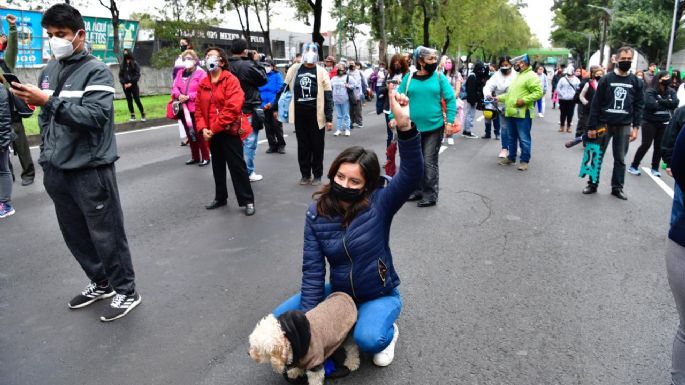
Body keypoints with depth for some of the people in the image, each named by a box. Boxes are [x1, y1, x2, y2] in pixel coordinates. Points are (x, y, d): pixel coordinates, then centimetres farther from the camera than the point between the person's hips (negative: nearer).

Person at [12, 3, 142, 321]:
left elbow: (94, 116, -21)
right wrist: (47, 159, 14)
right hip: (57, 171, 7)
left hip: (90, 170, -7)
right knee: (75, 235, 16)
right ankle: (100, 283, 34)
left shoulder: (96, 71, -9)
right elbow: (45, 119, 19)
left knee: (105, 234, 1)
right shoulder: (49, 70, 12)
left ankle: (126, 292, 17)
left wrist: (48, 100, -27)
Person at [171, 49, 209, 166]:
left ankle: (205, 157, 9)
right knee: (190, 134, 14)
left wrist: (188, 97, -19)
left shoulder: (201, 73, -6)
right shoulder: (180, 73, 14)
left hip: (197, 108, -7)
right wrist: (179, 95, -13)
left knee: (200, 134, -2)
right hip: (184, 108, 7)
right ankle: (195, 157, 25)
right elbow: (174, 87, 9)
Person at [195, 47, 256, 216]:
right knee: (217, 166, 17)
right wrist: (202, 128, -8)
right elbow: (198, 108, 9)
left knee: (237, 167, -3)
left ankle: (247, 201, 6)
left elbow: (232, 107, -20)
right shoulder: (203, 83, 10)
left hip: (229, 132, -7)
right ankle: (220, 197, 31)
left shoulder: (231, 80, -10)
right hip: (211, 133, 7)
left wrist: (215, 127, -20)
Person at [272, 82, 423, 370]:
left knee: (368, 339, -32)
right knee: (281, 319, -6)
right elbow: (313, 269, -10)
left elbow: (412, 174, -37)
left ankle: (387, 331, 5)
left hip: (379, 295, -3)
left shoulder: (379, 203, -19)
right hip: (339, 291, 4)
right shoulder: (316, 213, -11)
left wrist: (404, 126, -51)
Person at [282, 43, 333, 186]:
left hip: (316, 115, -2)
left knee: (317, 146, 5)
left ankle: (317, 175, 17)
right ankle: (305, 174, 21)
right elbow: (284, 89, 12)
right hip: (299, 115, 2)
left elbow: (328, 96, -4)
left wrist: (329, 118, -9)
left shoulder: (321, 72, -1)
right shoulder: (294, 69, 6)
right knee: (303, 146, 10)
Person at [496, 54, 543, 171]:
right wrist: (500, 98, 19)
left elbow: (538, 93, -18)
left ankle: (525, 160, 5)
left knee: (524, 138, -2)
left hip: (522, 113, -9)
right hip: (511, 112, 9)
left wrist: (524, 100, -23)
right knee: (512, 137, 16)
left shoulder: (531, 76, -9)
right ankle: (511, 157, 27)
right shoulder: (518, 76, 22)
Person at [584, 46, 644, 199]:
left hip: (624, 126, 2)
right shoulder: (606, 79, -3)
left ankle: (617, 188, 17)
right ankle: (592, 184, 17)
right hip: (604, 124, -2)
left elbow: (639, 105, 4)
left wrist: (635, 127, -5)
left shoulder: (636, 82, 4)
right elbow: (596, 104, -4)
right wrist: (591, 127, -8)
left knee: (620, 159, 8)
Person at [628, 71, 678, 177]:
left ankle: (655, 168, 20)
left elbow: (675, 103, -11)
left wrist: (660, 101, -18)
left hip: (664, 122, 5)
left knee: (659, 146, 8)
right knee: (646, 144, -5)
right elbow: (651, 105, -24)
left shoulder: (671, 91, 4)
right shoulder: (650, 91, -11)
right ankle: (634, 166, 7)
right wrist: (666, 104, -10)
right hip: (650, 122, -5)